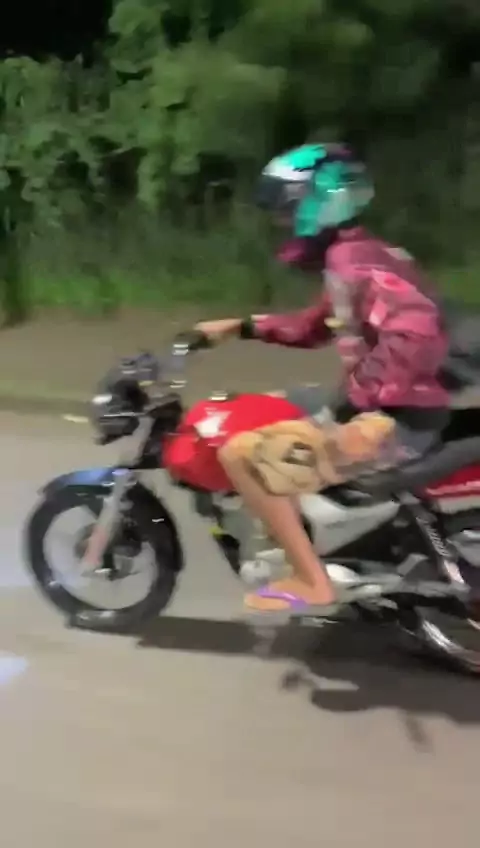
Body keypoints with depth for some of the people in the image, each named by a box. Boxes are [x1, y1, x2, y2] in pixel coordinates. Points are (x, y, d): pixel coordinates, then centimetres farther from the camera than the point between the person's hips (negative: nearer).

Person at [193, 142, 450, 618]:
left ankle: (312, 584, -11)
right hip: (386, 408, 11)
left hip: (393, 420, -11)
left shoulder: (353, 260, -17)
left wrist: (359, 397, -30)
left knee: (243, 454, -16)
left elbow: (415, 328, -33)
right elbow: (317, 327, 28)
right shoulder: (349, 258, 15)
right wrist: (243, 328, 19)